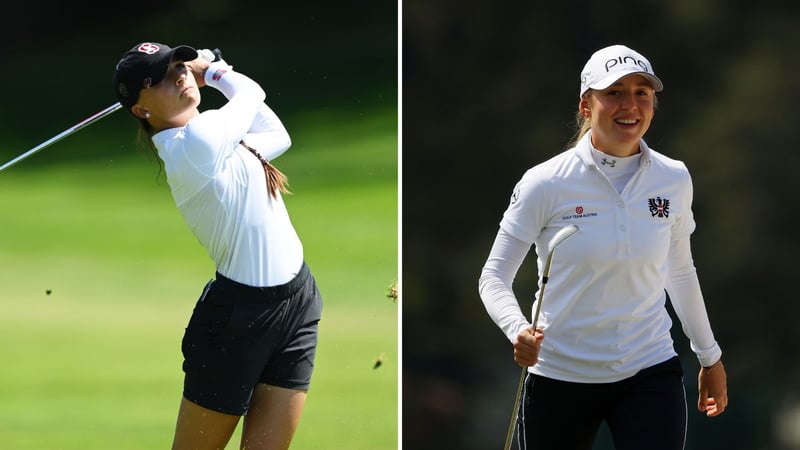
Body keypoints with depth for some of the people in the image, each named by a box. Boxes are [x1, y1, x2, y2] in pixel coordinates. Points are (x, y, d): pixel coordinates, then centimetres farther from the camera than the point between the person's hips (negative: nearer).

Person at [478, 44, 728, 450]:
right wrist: (518, 330, -26)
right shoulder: (545, 184, -10)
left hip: (650, 374, 2)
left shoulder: (674, 180, 1)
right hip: (559, 378, -2)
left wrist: (709, 356, 23)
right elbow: (493, 276, -6)